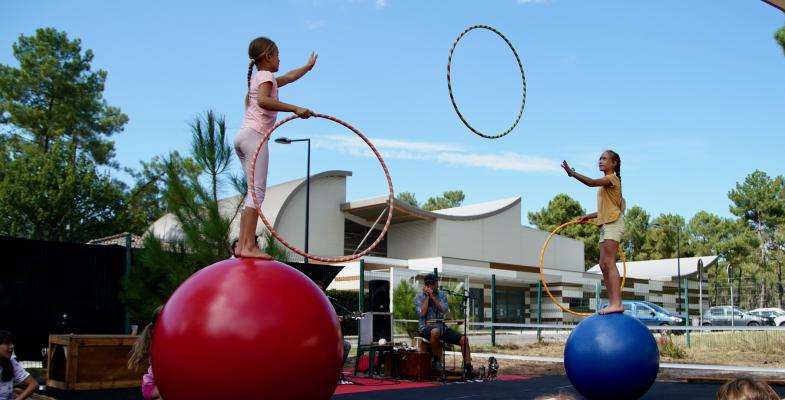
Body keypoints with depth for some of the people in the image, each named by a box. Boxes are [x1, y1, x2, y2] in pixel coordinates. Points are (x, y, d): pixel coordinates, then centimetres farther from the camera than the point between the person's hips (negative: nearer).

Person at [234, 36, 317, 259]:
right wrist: (296, 109, -27)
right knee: (257, 191, -16)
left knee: (253, 192, 8)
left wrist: (308, 66, 58)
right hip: (255, 135, -10)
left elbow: (289, 77, 44)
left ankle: (242, 245, 3)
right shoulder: (266, 76, -1)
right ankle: (249, 246, -23)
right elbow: (263, 100, -23)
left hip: (243, 136, 10)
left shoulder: (258, 78, 27)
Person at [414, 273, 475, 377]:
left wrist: (433, 296, -13)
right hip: (426, 327, -4)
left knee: (463, 339, -13)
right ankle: (437, 361, -21)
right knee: (435, 331, -40)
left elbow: (444, 310, -8)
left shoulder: (441, 294, 9)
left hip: (442, 326, 4)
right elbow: (422, 313, -15)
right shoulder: (419, 297, 0)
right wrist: (427, 297, -11)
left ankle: (468, 369, -10)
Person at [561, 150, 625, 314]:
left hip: (613, 223, -10)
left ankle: (616, 303, -25)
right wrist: (588, 216, 18)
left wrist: (572, 173, -27)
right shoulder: (606, 183, 23)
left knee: (609, 262, -18)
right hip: (606, 224, 10)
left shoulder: (612, 178, -4)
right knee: (603, 265, 6)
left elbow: (591, 182, -23)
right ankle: (612, 303, 6)